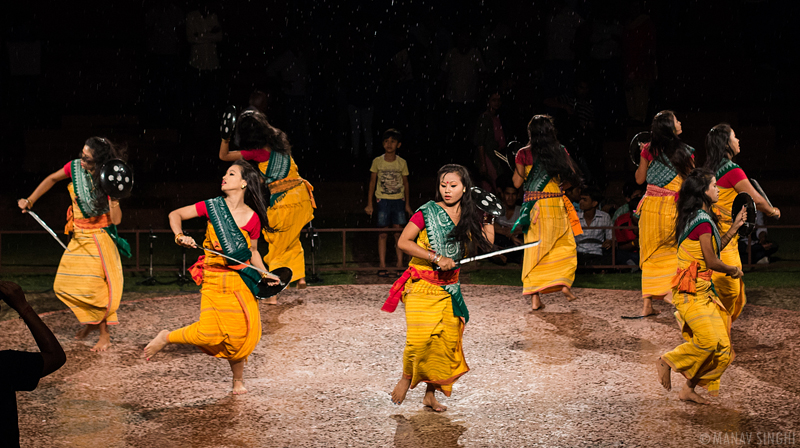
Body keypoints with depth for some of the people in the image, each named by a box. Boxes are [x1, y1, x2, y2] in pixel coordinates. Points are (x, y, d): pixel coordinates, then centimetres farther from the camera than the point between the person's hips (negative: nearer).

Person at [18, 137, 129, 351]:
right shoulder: (75, 167, -7)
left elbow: (116, 220, -23)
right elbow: (52, 179, 14)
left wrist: (114, 199, -39)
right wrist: (30, 201, 17)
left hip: (98, 238, -6)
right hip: (78, 238, 6)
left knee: (95, 285, -9)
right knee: (64, 286, 8)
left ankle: (105, 335, 5)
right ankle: (92, 320, 28)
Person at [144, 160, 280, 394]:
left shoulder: (253, 218, 0)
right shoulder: (212, 206, -3)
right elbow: (175, 214, 4)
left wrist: (265, 274, 2)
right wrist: (180, 236, -13)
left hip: (240, 282, 2)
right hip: (214, 280, -1)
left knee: (242, 332, -4)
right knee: (209, 333, -16)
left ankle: (238, 381, 20)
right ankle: (166, 338, 12)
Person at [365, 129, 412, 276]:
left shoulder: (402, 163, 1)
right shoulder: (377, 161, -2)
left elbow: (405, 183, 10)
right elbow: (372, 182, 4)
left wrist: (407, 204, 10)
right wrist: (369, 204, 2)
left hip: (398, 201, 1)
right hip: (383, 201, -1)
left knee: (398, 232, 1)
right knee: (383, 233, -1)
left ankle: (400, 264, 8)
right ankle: (382, 266, 1)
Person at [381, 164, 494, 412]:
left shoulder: (469, 215, 7)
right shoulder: (427, 212, -8)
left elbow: (486, 243, 8)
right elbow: (403, 242, -15)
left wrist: (489, 217, 2)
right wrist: (436, 257, -20)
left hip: (449, 287, 5)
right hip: (422, 284, -5)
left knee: (447, 340, 2)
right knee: (421, 338, -15)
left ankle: (431, 393, 14)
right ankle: (406, 379, 11)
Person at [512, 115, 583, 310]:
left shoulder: (524, 154, -2)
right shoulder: (560, 151, 0)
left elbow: (517, 182, 3)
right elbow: (573, 178, 1)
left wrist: (517, 167, 20)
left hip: (533, 205, 0)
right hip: (556, 204, 0)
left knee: (534, 249, 4)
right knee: (564, 245, 15)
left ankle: (535, 297, 0)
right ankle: (565, 282, -2)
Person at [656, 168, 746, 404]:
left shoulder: (696, 217, 14)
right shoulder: (703, 221, -16)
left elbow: (714, 249, 20)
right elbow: (711, 262, -16)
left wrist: (734, 227, 20)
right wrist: (733, 270, 2)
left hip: (702, 289, 10)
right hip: (692, 290, -10)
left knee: (720, 345, 6)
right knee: (710, 341, -19)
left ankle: (689, 389, 11)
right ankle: (668, 361, -1)